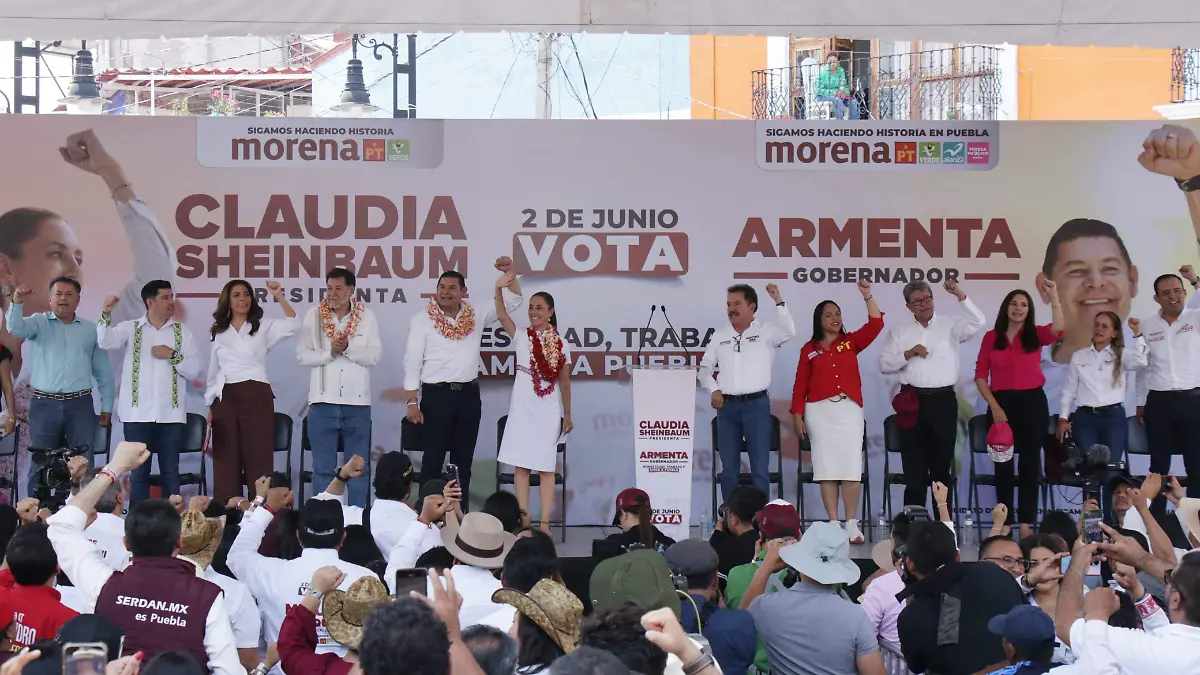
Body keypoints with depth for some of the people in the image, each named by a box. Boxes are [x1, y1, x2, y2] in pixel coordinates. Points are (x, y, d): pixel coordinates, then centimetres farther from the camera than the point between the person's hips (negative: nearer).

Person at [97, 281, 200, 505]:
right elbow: (106, 342, -15)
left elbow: (194, 370, 5)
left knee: (171, 473, 4)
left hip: (171, 414, 1)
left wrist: (172, 355, -9)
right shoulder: (130, 328, 5)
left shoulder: (182, 331, 9)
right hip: (138, 413, -1)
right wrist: (106, 314, -29)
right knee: (138, 472, 3)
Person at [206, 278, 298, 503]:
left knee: (258, 458, -5)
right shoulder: (218, 332, 15)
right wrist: (210, 405, 13)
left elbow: (293, 325, -11)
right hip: (225, 398, 3)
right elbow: (213, 372, 18)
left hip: (257, 396, -2)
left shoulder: (263, 327, 7)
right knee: (226, 460, 1)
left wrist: (279, 296, -17)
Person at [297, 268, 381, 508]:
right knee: (323, 467, 4)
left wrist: (348, 348, -19)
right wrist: (329, 353, -15)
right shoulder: (314, 316, 3)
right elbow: (302, 355, -2)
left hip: (357, 401, 0)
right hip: (323, 400, 0)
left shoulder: (367, 316, 3)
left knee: (359, 467, 6)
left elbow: (374, 356, -5)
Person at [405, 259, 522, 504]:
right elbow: (412, 363, -2)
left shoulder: (476, 317, 8)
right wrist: (412, 402, -9)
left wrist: (510, 273, -4)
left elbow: (513, 302, 12)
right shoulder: (422, 321, -1)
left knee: (463, 460, 8)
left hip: (469, 394, 4)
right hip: (436, 395, -3)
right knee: (433, 459, -2)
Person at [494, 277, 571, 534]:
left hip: (548, 411, 0)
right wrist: (499, 290, -30)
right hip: (522, 408, 0)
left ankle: (544, 522, 3)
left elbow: (564, 382, 7)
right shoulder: (522, 336, 2)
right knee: (521, 465, -1)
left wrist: (567, 414, 6)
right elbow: (501, 316, -15)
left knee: (546, 466, 2)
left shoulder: (561, 345, 4)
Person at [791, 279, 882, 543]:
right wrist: (797, 415, -1)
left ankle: (852, 524, -1)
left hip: (849, 410, 0)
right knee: (827, 468, 0)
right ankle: (833, 524, 3)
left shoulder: (851, 342, 11)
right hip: (819, 411, 0)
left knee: (851, 468, -5)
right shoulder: (809, 350, 8)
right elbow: (800, 385, 7)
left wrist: (867, 296, -7)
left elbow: (875, 325, 0)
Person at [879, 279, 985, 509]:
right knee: (914, 467, 5)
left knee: (942, 464, 6)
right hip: (912, 401, 1)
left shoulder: (950, 325, 5)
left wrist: (961, 296, -19)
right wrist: (908, 354, -10)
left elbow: (977, 322, -12)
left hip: (943, 400, -1)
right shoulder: (899, 330, 9)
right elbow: (884, 364, 4)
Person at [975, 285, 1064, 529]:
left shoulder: (1036, 335, 3)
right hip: (1001, 403, 0)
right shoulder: (991, 337, 3)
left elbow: (1058, 329, -19)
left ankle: (1026, 523, 10)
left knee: (1030, 462, 5)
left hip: (1032, 403, 0)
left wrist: (1054, 296, -24)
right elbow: (980, 375, 1)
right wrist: (994, 406, -8)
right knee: (1003, 463, 6)